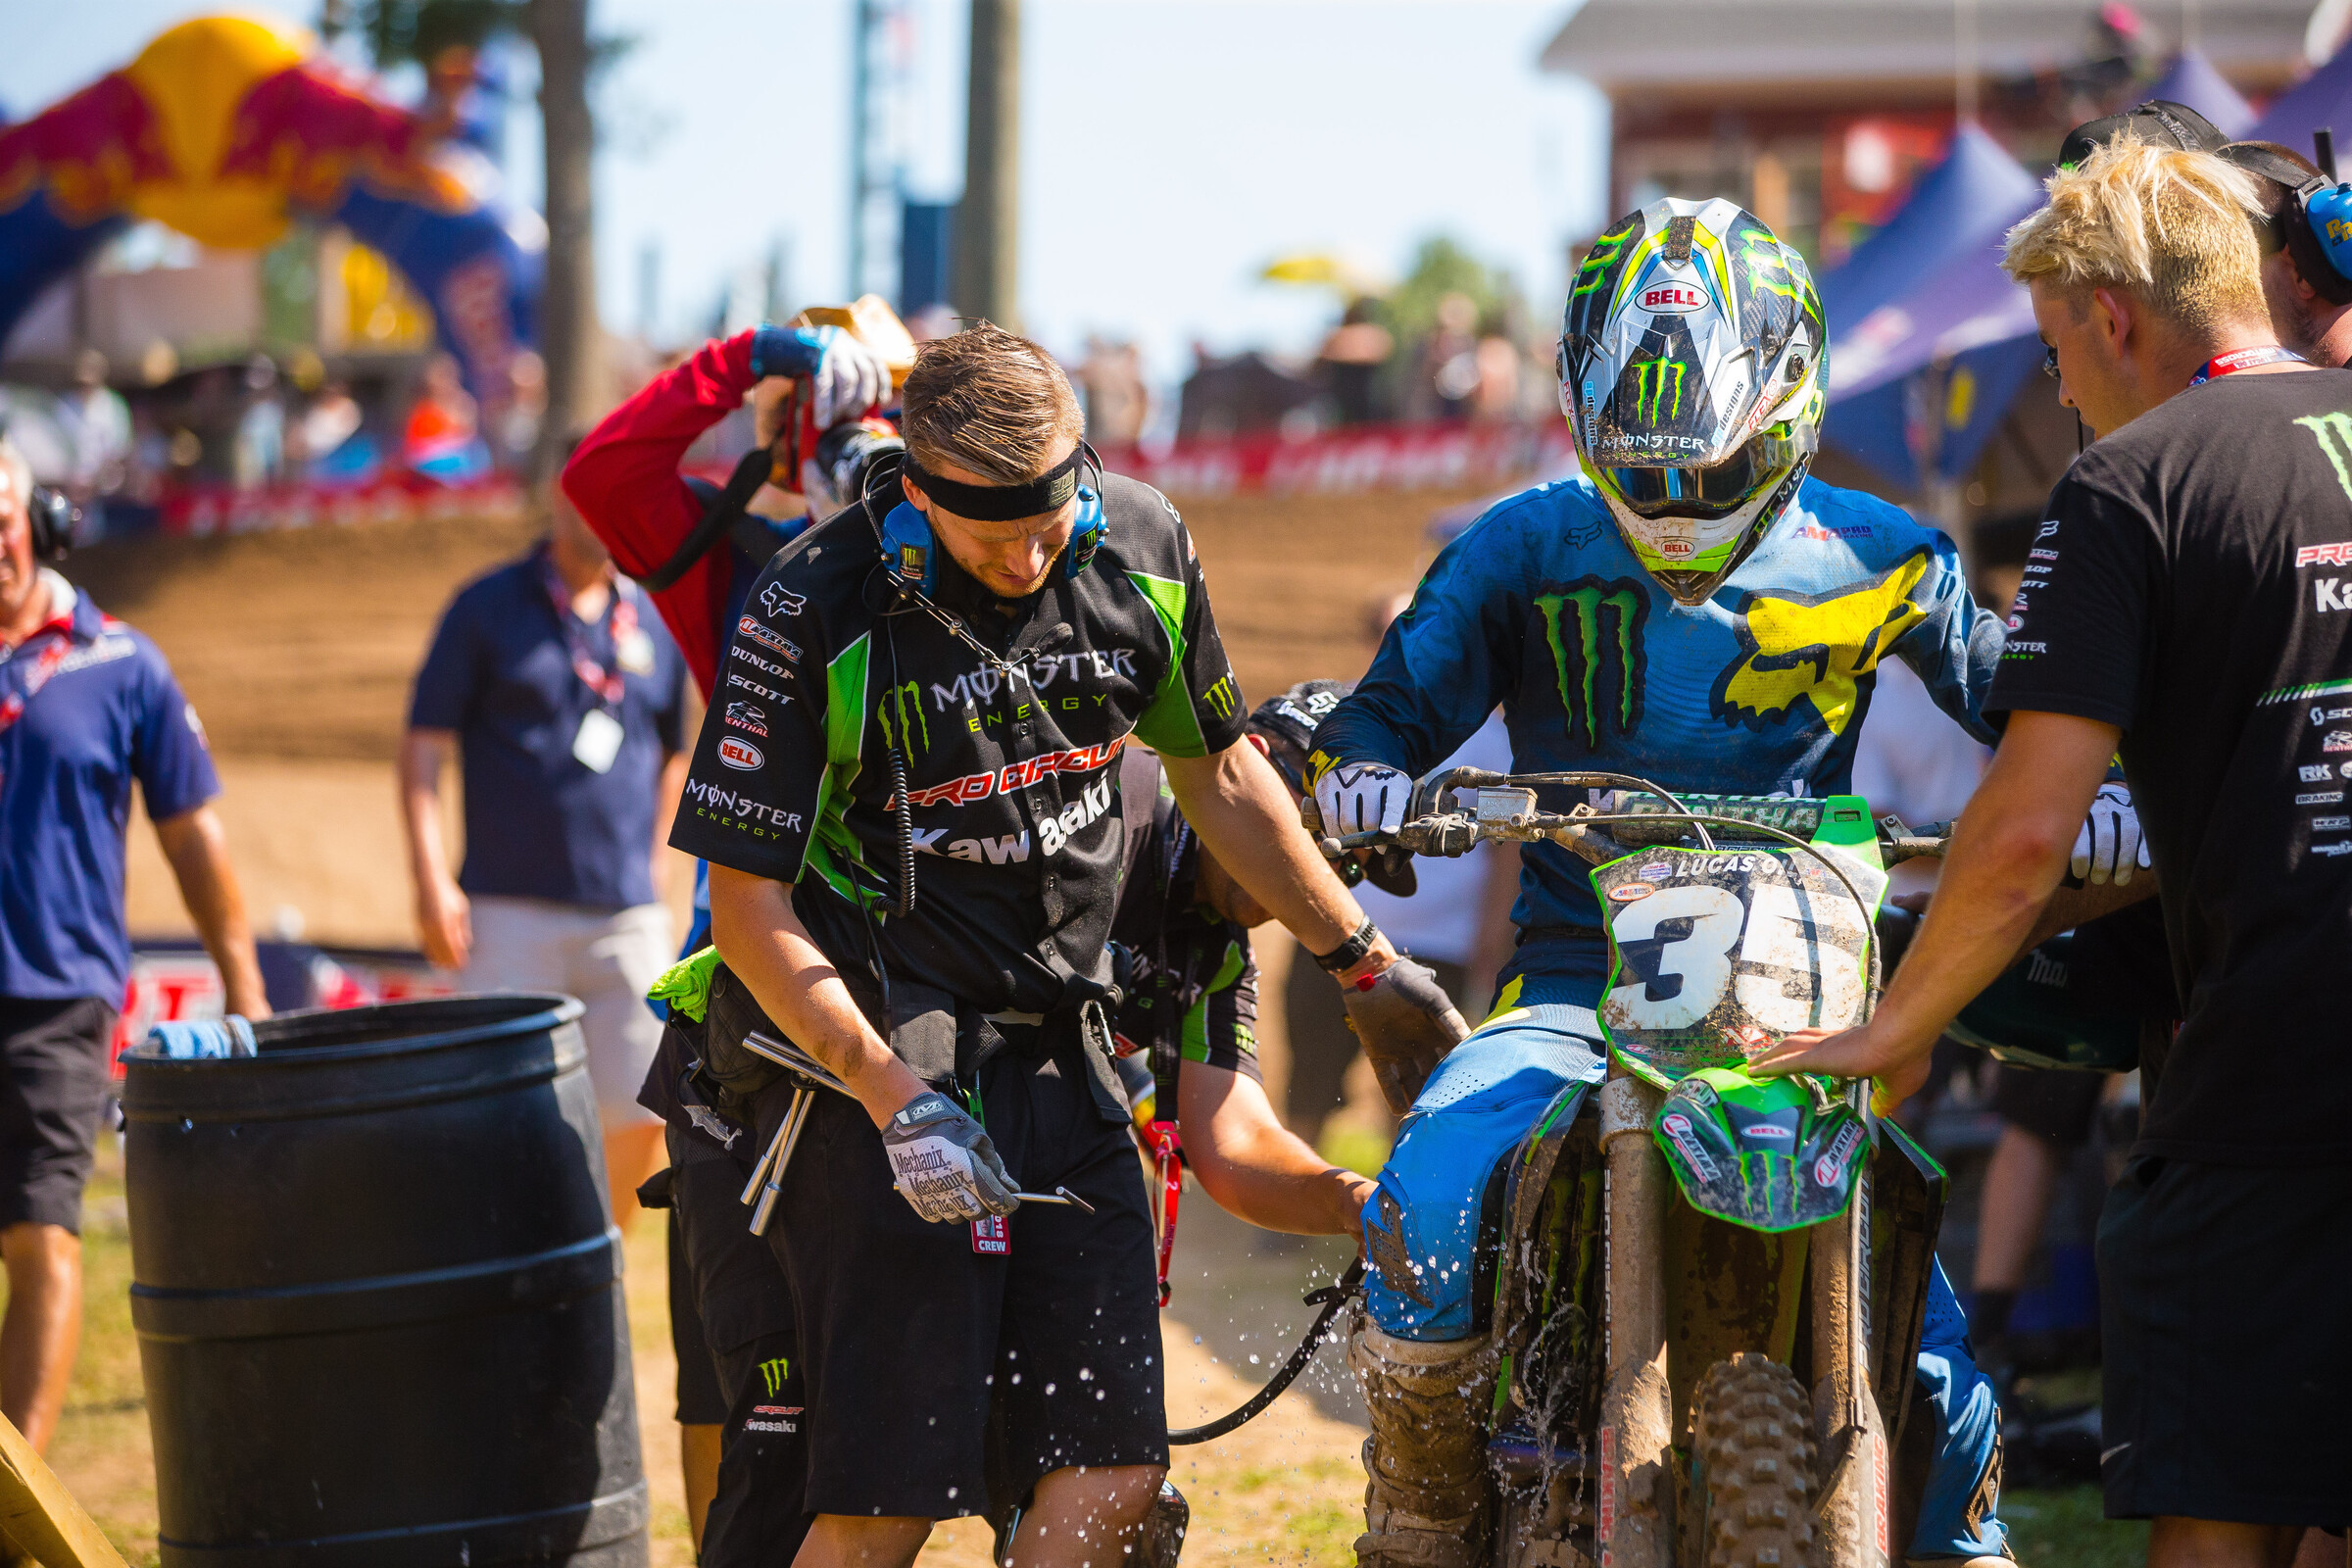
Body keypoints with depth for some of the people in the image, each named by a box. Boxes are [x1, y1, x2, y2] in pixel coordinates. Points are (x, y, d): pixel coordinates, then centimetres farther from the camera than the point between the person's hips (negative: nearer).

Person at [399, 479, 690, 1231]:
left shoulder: (654, 624, 13)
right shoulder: (487, 608, 2)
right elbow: (423, 746, 0)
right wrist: (432, 880, -10)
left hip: (628, 918, 4)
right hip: (511, 911, -4)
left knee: (642, 1117, 0)